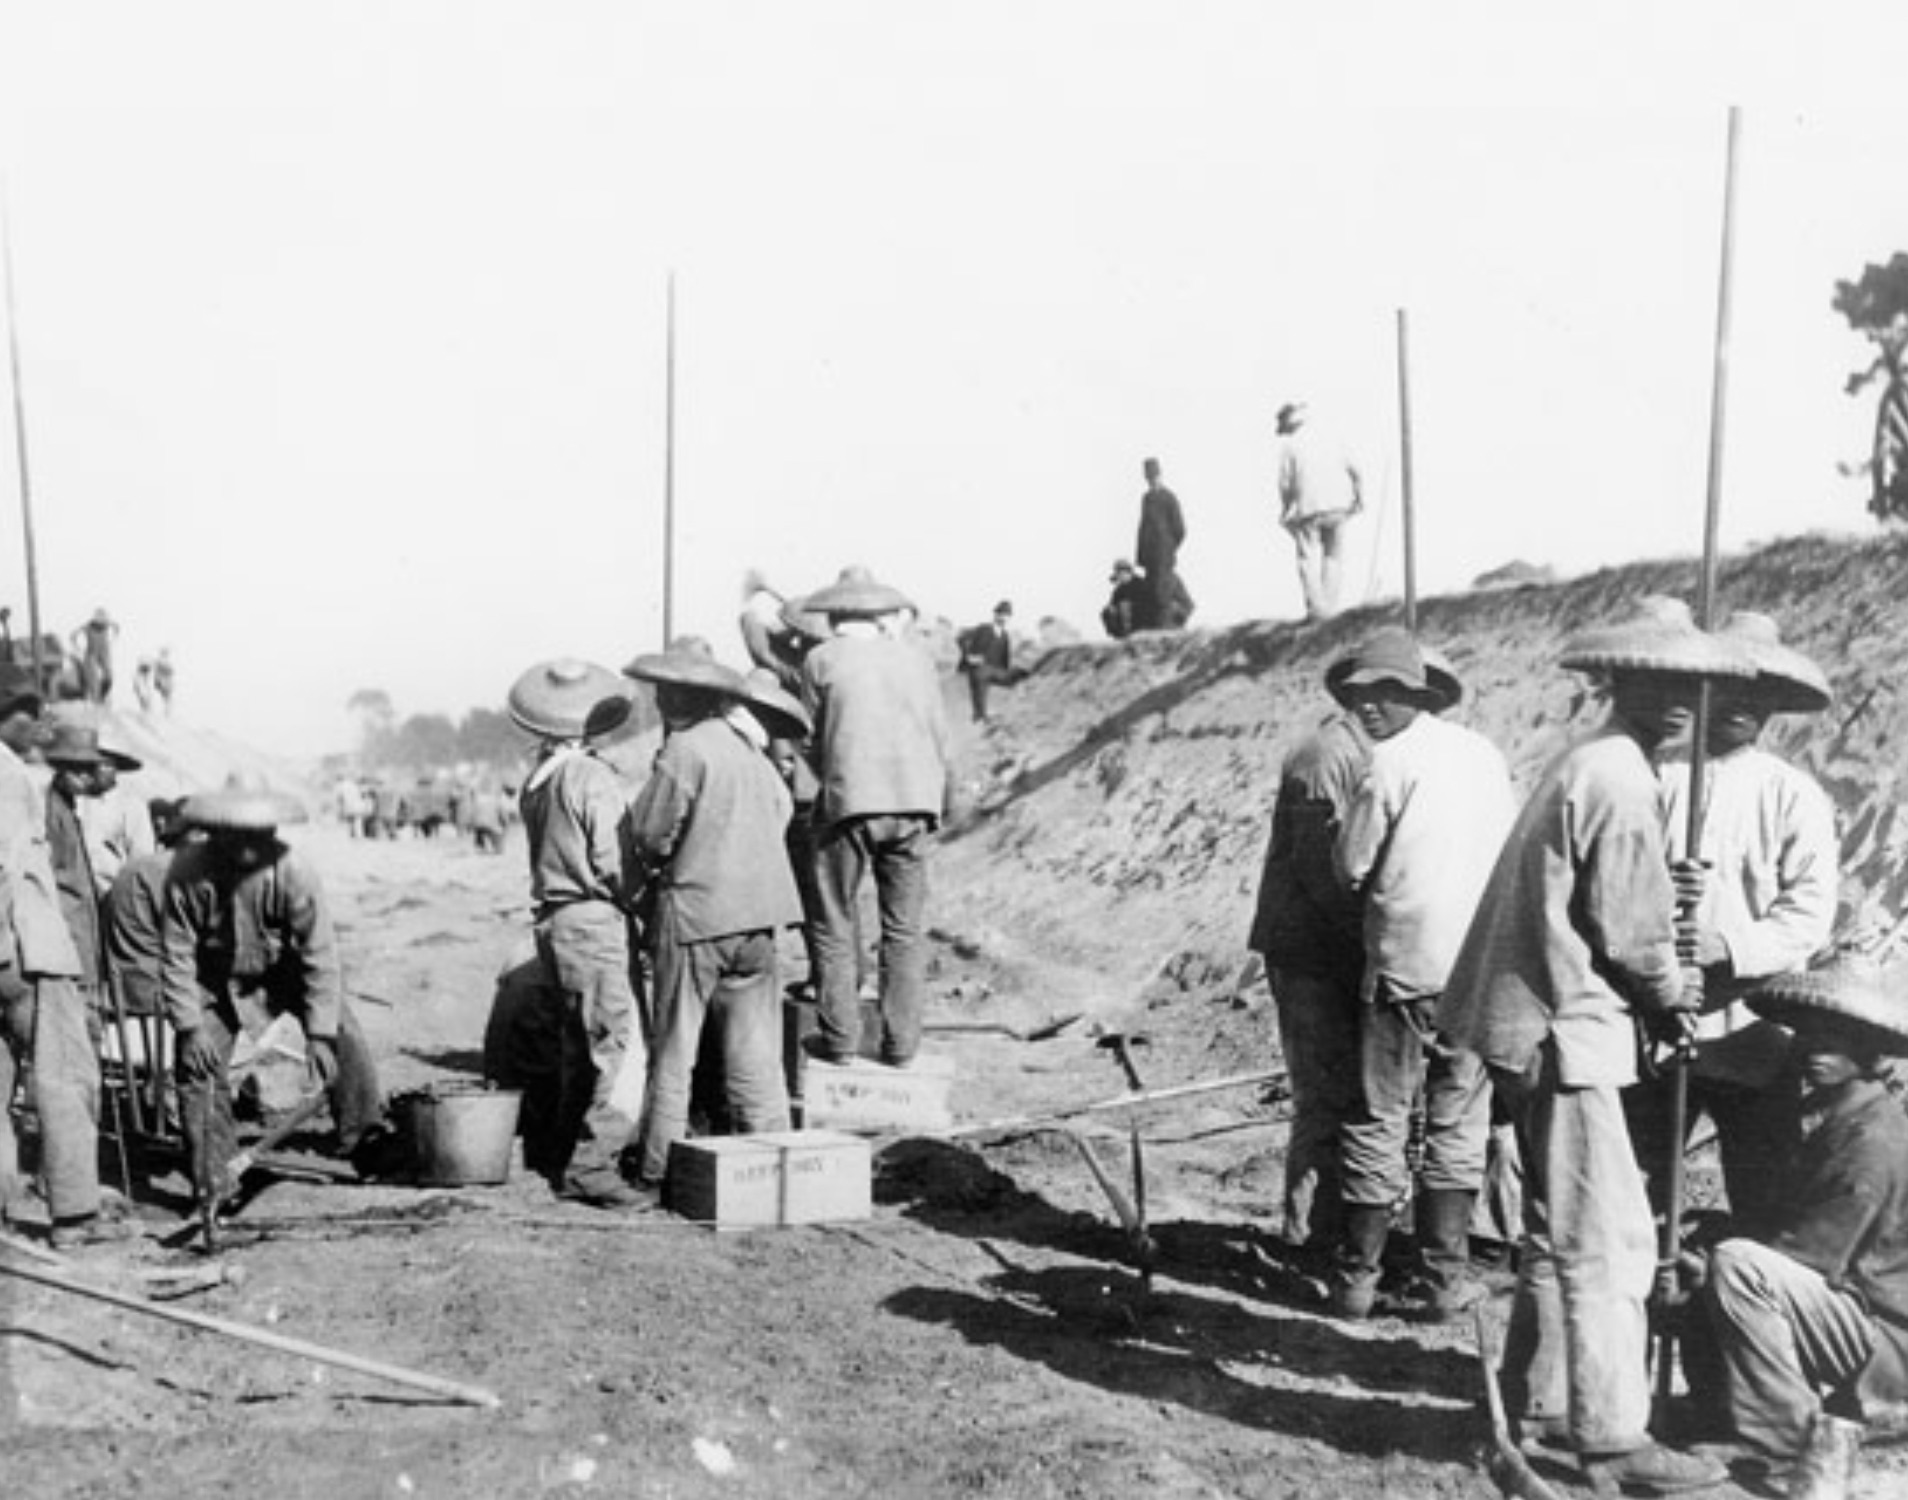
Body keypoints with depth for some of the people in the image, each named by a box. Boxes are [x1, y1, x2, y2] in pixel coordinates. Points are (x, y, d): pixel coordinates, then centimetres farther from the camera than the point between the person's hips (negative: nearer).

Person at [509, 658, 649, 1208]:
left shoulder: (537, 781, 10)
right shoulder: (596, 780, -15)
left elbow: (553, 855, 12)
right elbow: (617, 867, -17)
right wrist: (642, 899, 2)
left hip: (554, 921, 9)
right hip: (597, 921, -9)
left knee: (582, 1048, 17)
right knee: (625, 1045, -7)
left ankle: (569, 1163, 22)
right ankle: (593, 1164, -10)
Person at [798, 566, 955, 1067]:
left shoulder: (821, 660, 2)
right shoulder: (913, 656, 11)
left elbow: (814, 744, 6)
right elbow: (940, 739, 13)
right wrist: (944, 799, 26)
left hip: (849, 804, -3)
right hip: (915, 804, 3)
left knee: (835, 925, 6)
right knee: (904, 928, 8)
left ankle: (839, 1037, 6)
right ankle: (901, 1041, 8)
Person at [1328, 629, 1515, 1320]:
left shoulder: (1391, 763, -10)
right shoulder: (1484, 753, 7)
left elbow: (1350, 868, -5)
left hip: (1405, 970, -5)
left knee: (1378, 1122, 4)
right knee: (1459, 1122, 11)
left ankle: (1359, 1277, 9)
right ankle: (1445, 1277, 12)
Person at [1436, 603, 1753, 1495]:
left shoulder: (1578, 767, 15)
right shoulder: (1621, 782, -16)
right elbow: (1629, 931, -16)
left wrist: (1658, 987, 12)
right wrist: (1671, 996, 2)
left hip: (1534, 1022, 11)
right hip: (1570, 1029, -11)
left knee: (1559, 1227, 18)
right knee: (1609, 1242, -6)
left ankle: (1537, 1400, 27)